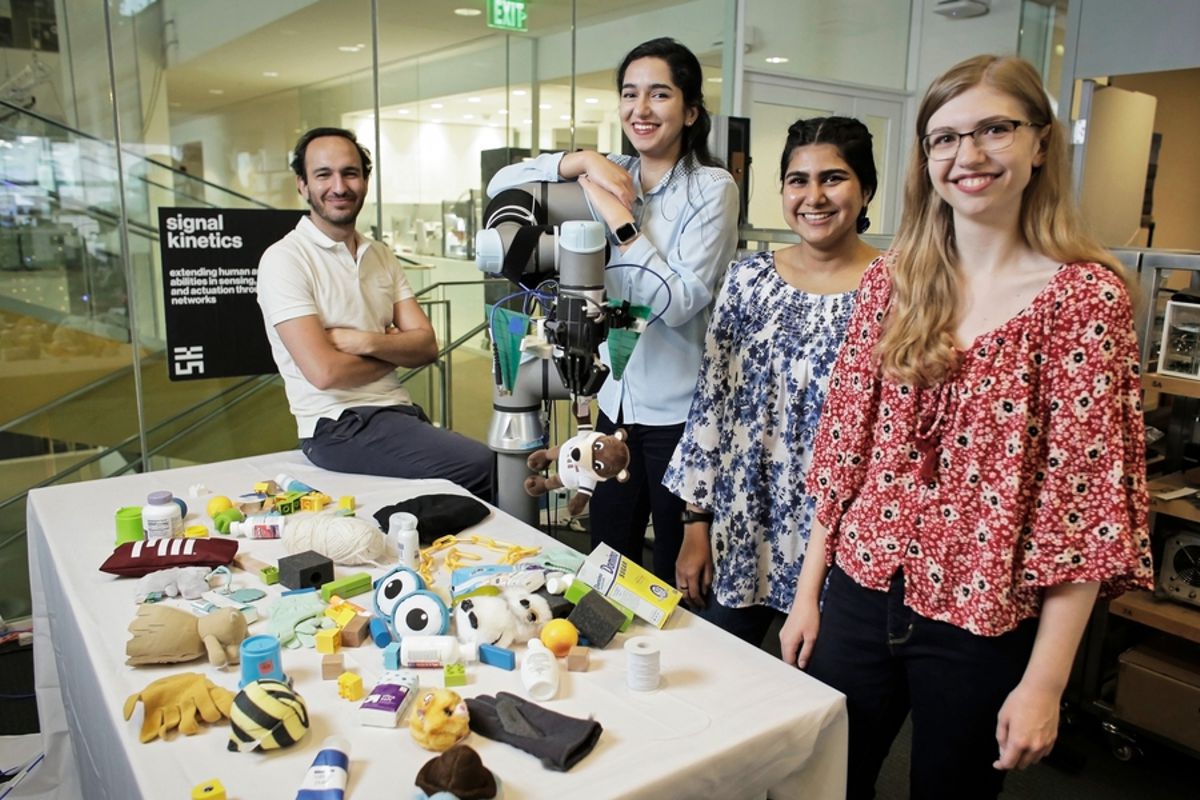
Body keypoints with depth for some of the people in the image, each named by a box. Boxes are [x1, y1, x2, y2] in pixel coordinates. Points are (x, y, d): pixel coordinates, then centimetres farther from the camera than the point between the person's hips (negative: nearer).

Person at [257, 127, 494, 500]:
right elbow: (324, 371, -17)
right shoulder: (284, 259, -7)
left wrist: (365, 342, -15)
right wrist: (394, 351, -1)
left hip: (400, 410, 7)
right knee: (483, 467, -21)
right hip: (339, 427, -6)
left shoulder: (381, 255, 14)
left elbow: (426, 345, 4)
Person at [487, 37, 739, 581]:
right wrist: (581, 161, -10)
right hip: (618, 399, 6)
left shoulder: (711, 188, -11)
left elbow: (679, 302, -20)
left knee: (676, 571, 11)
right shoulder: (612, 177, 5)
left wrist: (621, 222, -20)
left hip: (678, 410, -5)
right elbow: (500, 186, 3)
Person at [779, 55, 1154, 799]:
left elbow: (1086, 491, -12)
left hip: (984, 621, -3)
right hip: (863, 591, 4)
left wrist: (1045, 680, -12)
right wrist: (807, 593, 5)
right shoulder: (890, 280, 1)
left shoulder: (1087, 294, -10)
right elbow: (844, 448, 4)